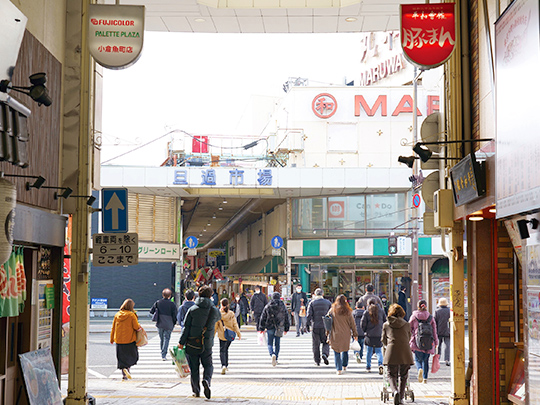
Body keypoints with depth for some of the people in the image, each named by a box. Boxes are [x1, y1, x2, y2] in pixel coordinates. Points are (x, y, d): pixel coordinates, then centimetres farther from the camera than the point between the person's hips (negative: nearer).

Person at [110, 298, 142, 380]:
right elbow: (136, 327, -11)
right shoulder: (131, 315, -10)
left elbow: (113, 328, 9)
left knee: (122, 358, 11)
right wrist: (139, 326, 12)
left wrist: (112, 339, 17)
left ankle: (124, 375, 8)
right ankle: (127, 368, -14)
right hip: (130, 340, -4)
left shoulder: (117, 315, 4)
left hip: (119, 340, 4)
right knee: (132, 356, 9)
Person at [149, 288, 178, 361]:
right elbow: (174, 316, -6)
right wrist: (173, 324, 9)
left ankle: (163, 354, 25)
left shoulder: (157, 302, -2)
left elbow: (151, 311, 3)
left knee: (161, 339, 16)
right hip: (168, 325, -3)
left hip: (160, 324, 3)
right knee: (166, 339, 2)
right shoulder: (172, 304, -9)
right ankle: (163, 355, -7)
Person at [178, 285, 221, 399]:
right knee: (208, 365, 13)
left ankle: (196, 391, 13)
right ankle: (206, 380, -16)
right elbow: (219, 317, 22)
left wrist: (181, 342, -4)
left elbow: (186, 327, -7)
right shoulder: (215, 310, -2)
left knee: (194, 367, 10)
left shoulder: (192, 310, -6)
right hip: (207, 344, 0)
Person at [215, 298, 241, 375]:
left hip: (222, 335, -3)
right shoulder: (231, 314, -2)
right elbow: (235, 324, -2)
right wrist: (238, 333, 1)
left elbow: (215, 325, -3)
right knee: (226, 349, 21)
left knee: (222, 350, -2)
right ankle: (226, 365, 26)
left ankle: (223, 365, -24)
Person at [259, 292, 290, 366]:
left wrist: (262, 328, 9)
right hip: (279, 328, 1)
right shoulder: (283, 306, 2)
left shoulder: (267, 306, 1)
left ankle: (272, 354, -23)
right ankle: (276, 359, 14)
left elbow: (263, 318, 3)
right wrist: (286, 329, 14)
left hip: (270, 327, -1)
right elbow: (286, 318, 6)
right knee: (277, 344, 12)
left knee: (270, 343, 5)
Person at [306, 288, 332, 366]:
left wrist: (307, 324, -1)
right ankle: (325, 354, -15)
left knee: (316, 344, 7)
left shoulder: (312, 303, 0)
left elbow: (309, 315, -7)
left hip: (315, 326, -1)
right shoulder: (328, 303, 5)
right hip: (325, 326, 1)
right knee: (326, 342, 11)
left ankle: (317, 360, 9)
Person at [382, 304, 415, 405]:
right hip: (405, 352, 1)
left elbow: (383, 340, 18)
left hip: (391, 352, -1)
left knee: (391, 375, 6)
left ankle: (395, 391, -21)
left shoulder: (386, 325, 10)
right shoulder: (407, 324, 11)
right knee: (403, 376, 12)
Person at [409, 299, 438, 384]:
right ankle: (425, 378, 13)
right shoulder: (430, 317, 5)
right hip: (429, 343, 2)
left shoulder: (414, 317, 2)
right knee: (426, 360, 14)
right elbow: (434, 331, 6)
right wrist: (436, 342, 12)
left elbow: (409, 330, 6)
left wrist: (408, 342, 17)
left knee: (418, 359, 6)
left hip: (417, 342, -2)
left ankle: (420, 369, -26)